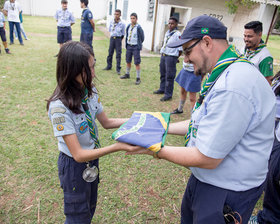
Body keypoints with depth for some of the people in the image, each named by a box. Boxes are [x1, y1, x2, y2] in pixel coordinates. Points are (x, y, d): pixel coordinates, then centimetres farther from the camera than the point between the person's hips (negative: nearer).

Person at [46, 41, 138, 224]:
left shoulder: (90, 91, -10)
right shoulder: (59, 106, -31)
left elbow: (106, 122, 5)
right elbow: (78, 154, -29)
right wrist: (118, 146, -35)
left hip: (92, 158, 6)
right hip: (74, 165, -6)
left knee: (90, 207, 27)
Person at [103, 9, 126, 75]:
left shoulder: (122, 24, -6)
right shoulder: (111, 22, 4)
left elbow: (123, 34, 0)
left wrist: (119, 40, 1)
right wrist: (112, 37, 11)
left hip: (118, 39, -4)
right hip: (112, 38, 4)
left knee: (118, 54, -2)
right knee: (110, 52, 10)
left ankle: (118, 69, 3)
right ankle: (109, 66, 23)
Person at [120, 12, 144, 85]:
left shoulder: (138, 27, -12)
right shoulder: (128, 26, 5)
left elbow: (142, 38, -4)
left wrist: (138, 44, 4)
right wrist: (126, 44, 10)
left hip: (135, 47, -6)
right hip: (129, 46, 6)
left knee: (137, 63, -2)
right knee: (128, 61, 16)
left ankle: (138, 78, 4)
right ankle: (127, 74, 33)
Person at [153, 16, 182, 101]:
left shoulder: (177, 34, -12)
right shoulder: (167, 32, 11)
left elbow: (180, 49, -12)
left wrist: (176, 58, -5)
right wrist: (162, 53, 13)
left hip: (171, 57, -8)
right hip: (163, 55, 8)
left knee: (169, 76, -2)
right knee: (163, 74, 19)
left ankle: (168, 94, 8)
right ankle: (162, 89, 37)